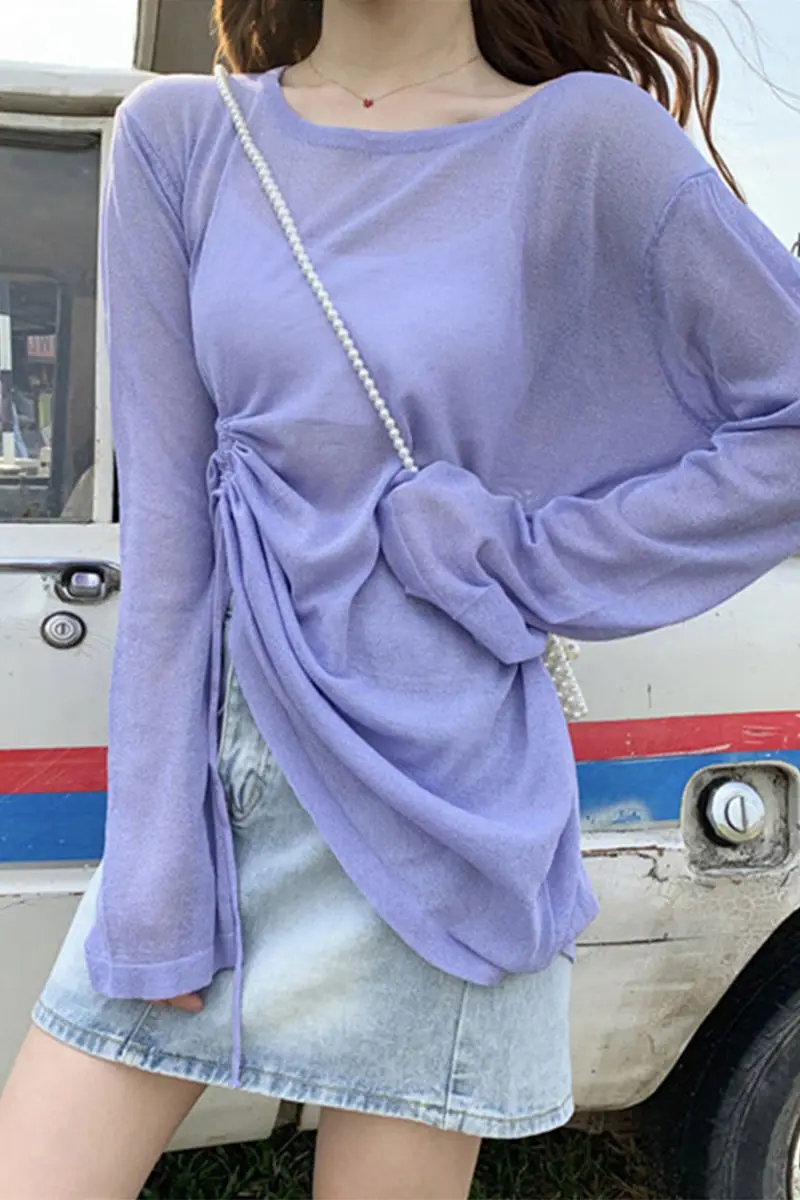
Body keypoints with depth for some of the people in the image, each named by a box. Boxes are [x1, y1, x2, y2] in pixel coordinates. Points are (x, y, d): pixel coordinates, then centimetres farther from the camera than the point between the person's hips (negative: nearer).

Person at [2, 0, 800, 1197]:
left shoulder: (586, 135, -4)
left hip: (433, 789, -3)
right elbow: (166, 523, -1)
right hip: (212, 760, 4)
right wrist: (156, 877, -3)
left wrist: (531, 561, -8)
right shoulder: (181, 137, 4)